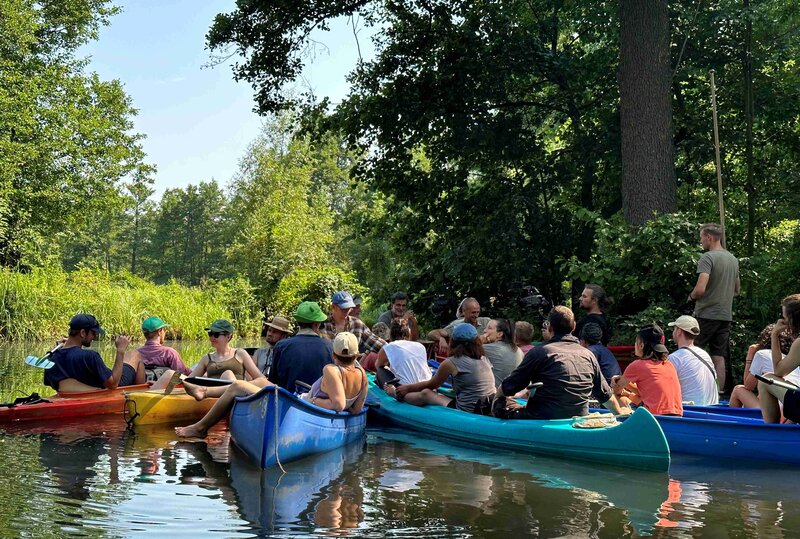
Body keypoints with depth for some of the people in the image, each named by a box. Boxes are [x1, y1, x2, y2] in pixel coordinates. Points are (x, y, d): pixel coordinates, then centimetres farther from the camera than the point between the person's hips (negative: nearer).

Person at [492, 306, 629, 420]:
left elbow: (508, 388, 2)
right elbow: (605, 394, 21)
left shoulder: (539, 352, -5)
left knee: (500, 404, 9)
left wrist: (497, 396, 24)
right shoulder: (588, 355, 9)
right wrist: (619, 411, 40)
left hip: (543, 420, -6)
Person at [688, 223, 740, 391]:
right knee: (719, 358, 8)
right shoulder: (733, 259, 13)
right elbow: (736, 290, 24)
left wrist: (691, 296, -3)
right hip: (726, 315, 7)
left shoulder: (708, 257, -13)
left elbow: (700, 289, -22)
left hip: (706, 315, -7)